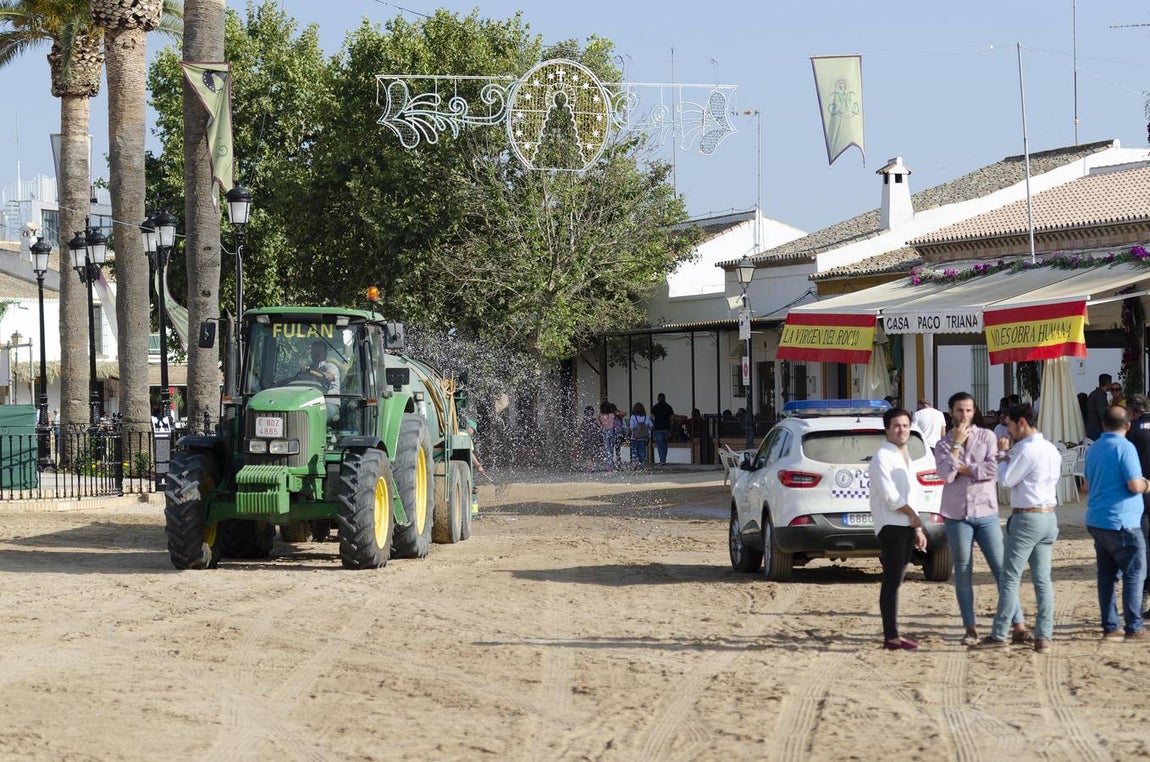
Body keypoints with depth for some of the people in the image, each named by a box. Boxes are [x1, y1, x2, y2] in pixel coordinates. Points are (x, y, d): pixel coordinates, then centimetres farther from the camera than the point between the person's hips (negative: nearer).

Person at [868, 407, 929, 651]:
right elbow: (890, 496, -16)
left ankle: (893, 635, 10)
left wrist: (918, 529, 15)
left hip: (907, 526, 8)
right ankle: (891, 637, -13)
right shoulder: (882, 457, -9)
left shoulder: (905, 457, 19)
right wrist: (914, 517, -7)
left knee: (895, 580, 9)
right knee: (892, 581, -11)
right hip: (890, 526, -8)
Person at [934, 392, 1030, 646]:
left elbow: (993, 468, -10)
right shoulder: (943, 445, 8)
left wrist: (962, 469, -7)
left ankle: (1018, 625, -5)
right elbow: (946, 474, -10)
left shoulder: (986, 436, 5)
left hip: (986, 513, -1)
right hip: (957, 515, 1)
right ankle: (970, 629, 9)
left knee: (1002, 569, -5)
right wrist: (956, 443, -10)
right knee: (962, 574, 3)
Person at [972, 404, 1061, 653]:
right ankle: (1043, 636, 3)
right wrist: (1008, 458, 14)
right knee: (1043, 579, 7)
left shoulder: (1027, 450, -16)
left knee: (1010, 578, -3)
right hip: (1049, 517, 8)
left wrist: (1003, 461, 8)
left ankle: (999, 635, -2)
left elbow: (1006, 480, -12)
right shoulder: (1052, 450, 12)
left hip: (1026, 518, -8)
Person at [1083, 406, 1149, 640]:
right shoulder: (1125, 447, -13)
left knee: (1107, 575, 10)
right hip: (1122, 523, -7)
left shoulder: (1093, 449, 11)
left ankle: (1109, 627, 10)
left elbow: (1087, 486, 21)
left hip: (1096, 522, 8)